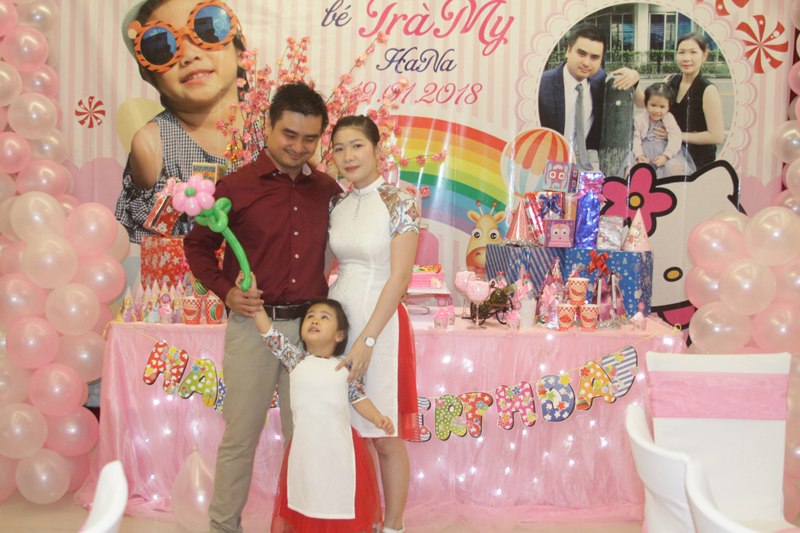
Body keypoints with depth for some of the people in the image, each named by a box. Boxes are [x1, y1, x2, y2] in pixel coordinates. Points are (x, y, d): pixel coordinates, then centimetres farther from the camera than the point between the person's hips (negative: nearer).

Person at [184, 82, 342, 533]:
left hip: (309, 326, 3)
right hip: (253, 325, -3)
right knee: (240, 436, 7)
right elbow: (197, 245, 6)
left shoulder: (328, 189, 5)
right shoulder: (236, 186, -4)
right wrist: (225, 291, -8)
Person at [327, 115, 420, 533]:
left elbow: (399, 277, -14)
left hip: (380, 321, -5)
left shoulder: (399, 203, -9)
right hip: (337, 316, 5)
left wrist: (366, 340, -18)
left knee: (385, 437, 3)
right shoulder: (337, 205, 8)